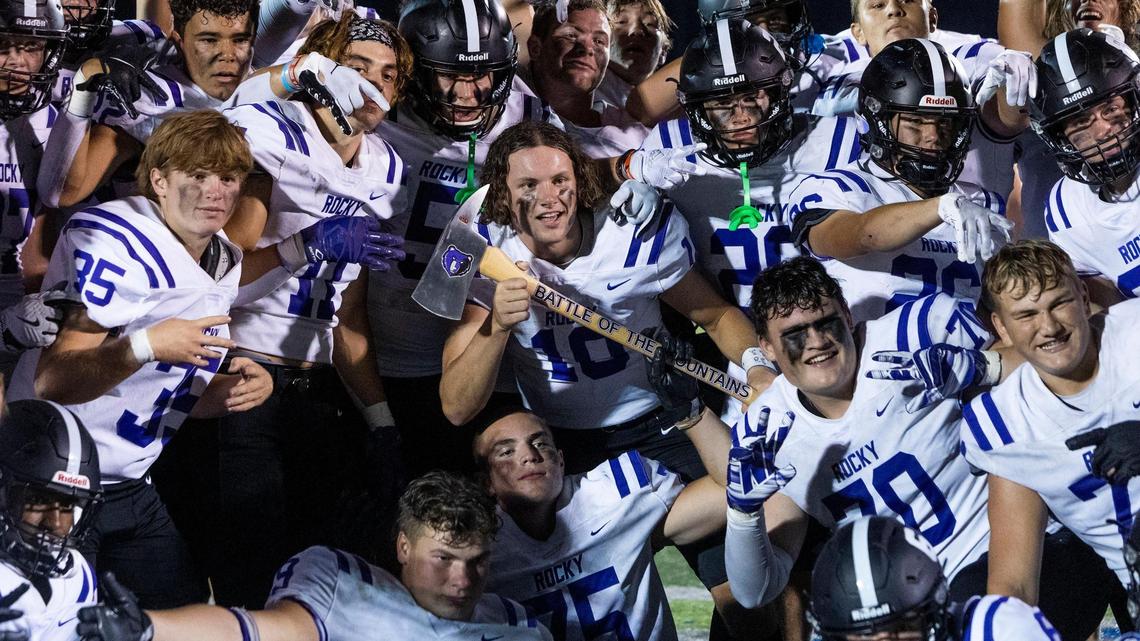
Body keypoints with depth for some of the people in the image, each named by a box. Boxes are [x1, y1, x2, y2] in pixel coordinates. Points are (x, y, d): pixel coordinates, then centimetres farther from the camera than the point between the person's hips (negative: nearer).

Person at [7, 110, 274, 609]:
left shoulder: (225, 264, 7)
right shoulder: (114, 243, -20)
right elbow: (51, 382, -26)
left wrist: (238, 388, -4)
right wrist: (144, 348, -40)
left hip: (129, 488, 8)